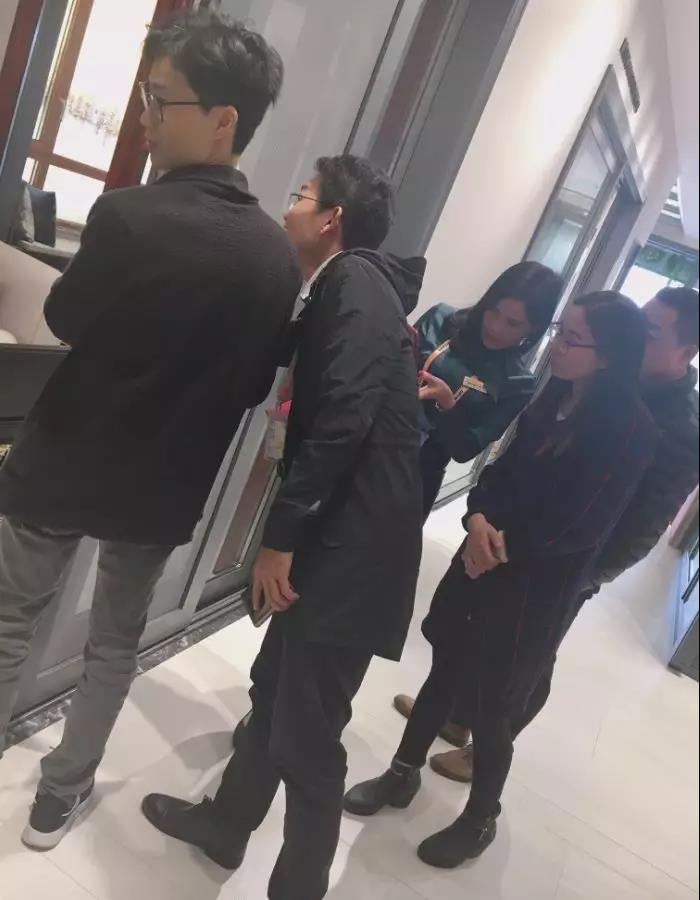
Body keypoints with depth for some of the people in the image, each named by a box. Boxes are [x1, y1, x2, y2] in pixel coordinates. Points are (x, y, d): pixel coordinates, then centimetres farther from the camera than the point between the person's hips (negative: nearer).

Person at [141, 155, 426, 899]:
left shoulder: (356, 280, -11)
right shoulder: (340, 291, 18)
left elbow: (343, 416, -22)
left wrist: (280, 534, -18)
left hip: (354, 546, -10)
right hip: (333, 537, 10)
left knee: (306, 735, 3)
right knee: (274, 690, 22)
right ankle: (224, 823, 43)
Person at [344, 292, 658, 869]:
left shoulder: (631, 432, -17)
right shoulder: (553, 398, 3)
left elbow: (579, 529, -19)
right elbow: (502, 469, 6)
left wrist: (503, 544, -12)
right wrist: (479, 518, -13)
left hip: (536, 591, -6)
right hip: (482, 558, 6)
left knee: (494, 705, 10)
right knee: (444, 670, 18)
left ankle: (481, 818, 37)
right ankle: (404, 773, 41)